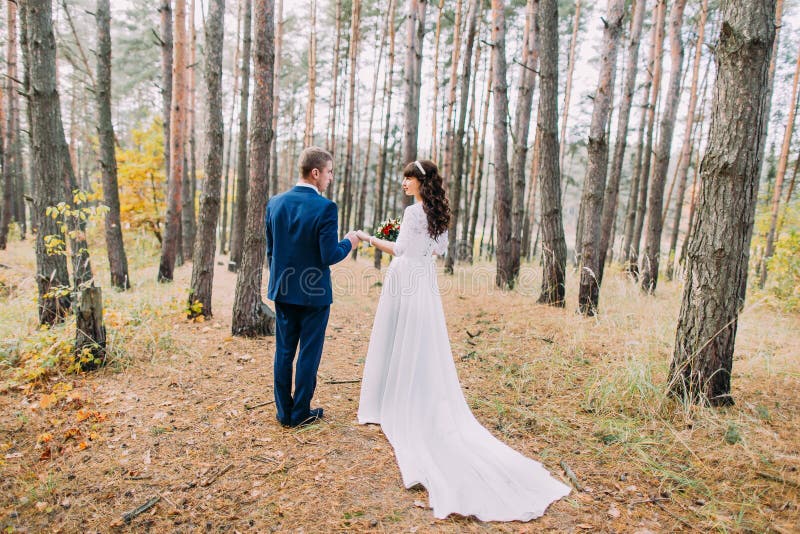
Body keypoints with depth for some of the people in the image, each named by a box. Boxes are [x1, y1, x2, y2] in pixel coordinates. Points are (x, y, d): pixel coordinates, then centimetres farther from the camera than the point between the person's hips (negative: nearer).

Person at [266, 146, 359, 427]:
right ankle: (301, 412, 20)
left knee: (284, 351, 14)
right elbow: (329, 256, -19)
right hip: (314, 293, -5)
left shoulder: (275, 203, 1)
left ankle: (284, 411, 24)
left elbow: (270, 249, 8)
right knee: (309, 353, 8)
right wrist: (348, 243, 1)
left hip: (283, 290, 6)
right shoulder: (325, 208, -18)